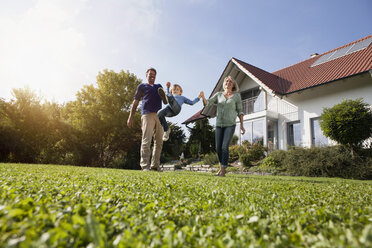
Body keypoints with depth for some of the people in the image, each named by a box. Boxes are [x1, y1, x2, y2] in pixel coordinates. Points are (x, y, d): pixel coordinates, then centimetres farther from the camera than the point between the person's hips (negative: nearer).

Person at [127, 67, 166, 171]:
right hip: (147, 114, -4)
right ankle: (145, 165, -13)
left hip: (159, 115, 5)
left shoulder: (159, 86, 31)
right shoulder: (142, 86, 19)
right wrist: (130, 117, 4)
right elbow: (135, 102, 14)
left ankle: (155, 165, 4)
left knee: (159, 141, 0)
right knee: (146, 140, -14)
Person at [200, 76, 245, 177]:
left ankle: (223, 170, -10)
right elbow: (206, 103, 3)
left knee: (225, 147, -17)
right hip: (219, 124, 3)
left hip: (230, 124, -3)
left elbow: (240, 111, 4)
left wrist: (242, 125, -4)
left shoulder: (236, 95, 3)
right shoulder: (218, 95, 9)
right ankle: (222, 167, 23)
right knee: (218, 148, 2)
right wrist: (202, 97, -20)